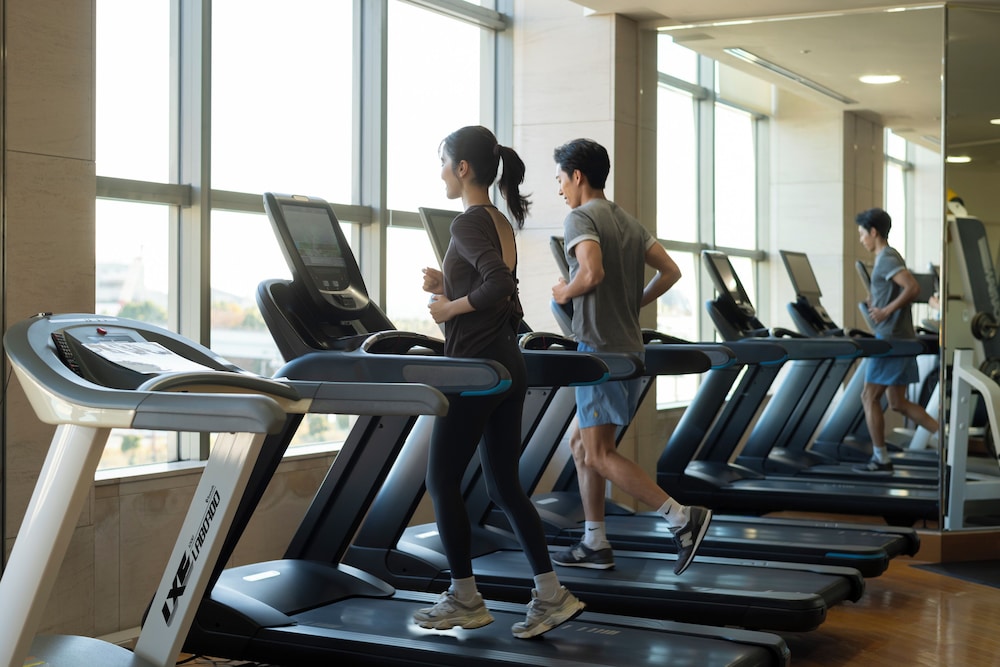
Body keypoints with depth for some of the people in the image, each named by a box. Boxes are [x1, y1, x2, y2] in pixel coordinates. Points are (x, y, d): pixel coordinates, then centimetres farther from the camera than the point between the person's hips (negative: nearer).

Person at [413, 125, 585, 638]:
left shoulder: (468, 223, -13)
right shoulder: (501, 223, 14)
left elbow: (498, 284, -28)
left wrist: (452, 306, -15)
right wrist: (448, 285, 11)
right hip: (508, 366, 9)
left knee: (442, 481, 4)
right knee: (505, 485, 12)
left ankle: (464, 599, 12)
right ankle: (550, 595, 11)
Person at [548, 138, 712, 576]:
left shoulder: (580, 219, -10)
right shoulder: (628, 222, 17)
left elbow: (592, 272, -26)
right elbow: (670, 271, 14)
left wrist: (565, 292, -8)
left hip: (601, 349, -9)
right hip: (629, 348, 9)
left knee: (597, 454, -6)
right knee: (582, 442, 15)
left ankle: (683, 517, -12)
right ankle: (595, 545, 16)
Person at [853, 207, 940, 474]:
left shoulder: (887, 259, -13)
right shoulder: (888, 257, 17)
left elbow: (913, 287, -25)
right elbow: (905, 289, 24)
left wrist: (886, 311, -23)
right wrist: (877, 302, 13)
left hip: (891, 339, -10)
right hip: (899, 339, 10)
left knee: (870, 397, -3)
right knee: (898, 402, 12)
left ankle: (881, 460, 2)